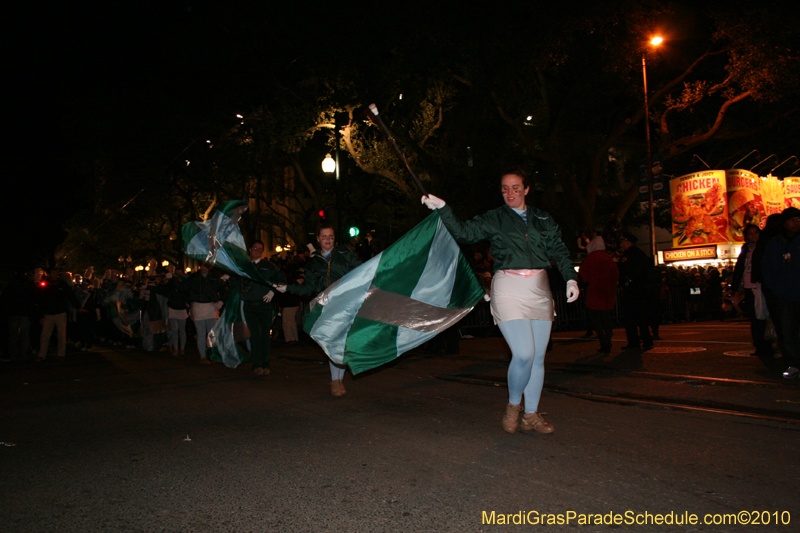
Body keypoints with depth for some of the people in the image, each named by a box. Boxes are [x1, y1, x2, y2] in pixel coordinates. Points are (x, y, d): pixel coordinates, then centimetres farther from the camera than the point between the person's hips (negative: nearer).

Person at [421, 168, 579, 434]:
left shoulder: (543, 219, 13)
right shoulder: (493, 219, 4)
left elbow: (559, 251, 13)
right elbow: (464, 232, -7)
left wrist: (570, 278, 0)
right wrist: (442, 208, -18)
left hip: (539, 290, 4)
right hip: (508, 289, -4)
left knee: (538, 356, 7)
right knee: (524, 354, -15)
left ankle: (531, 415, 21)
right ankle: (513, 405, 11)